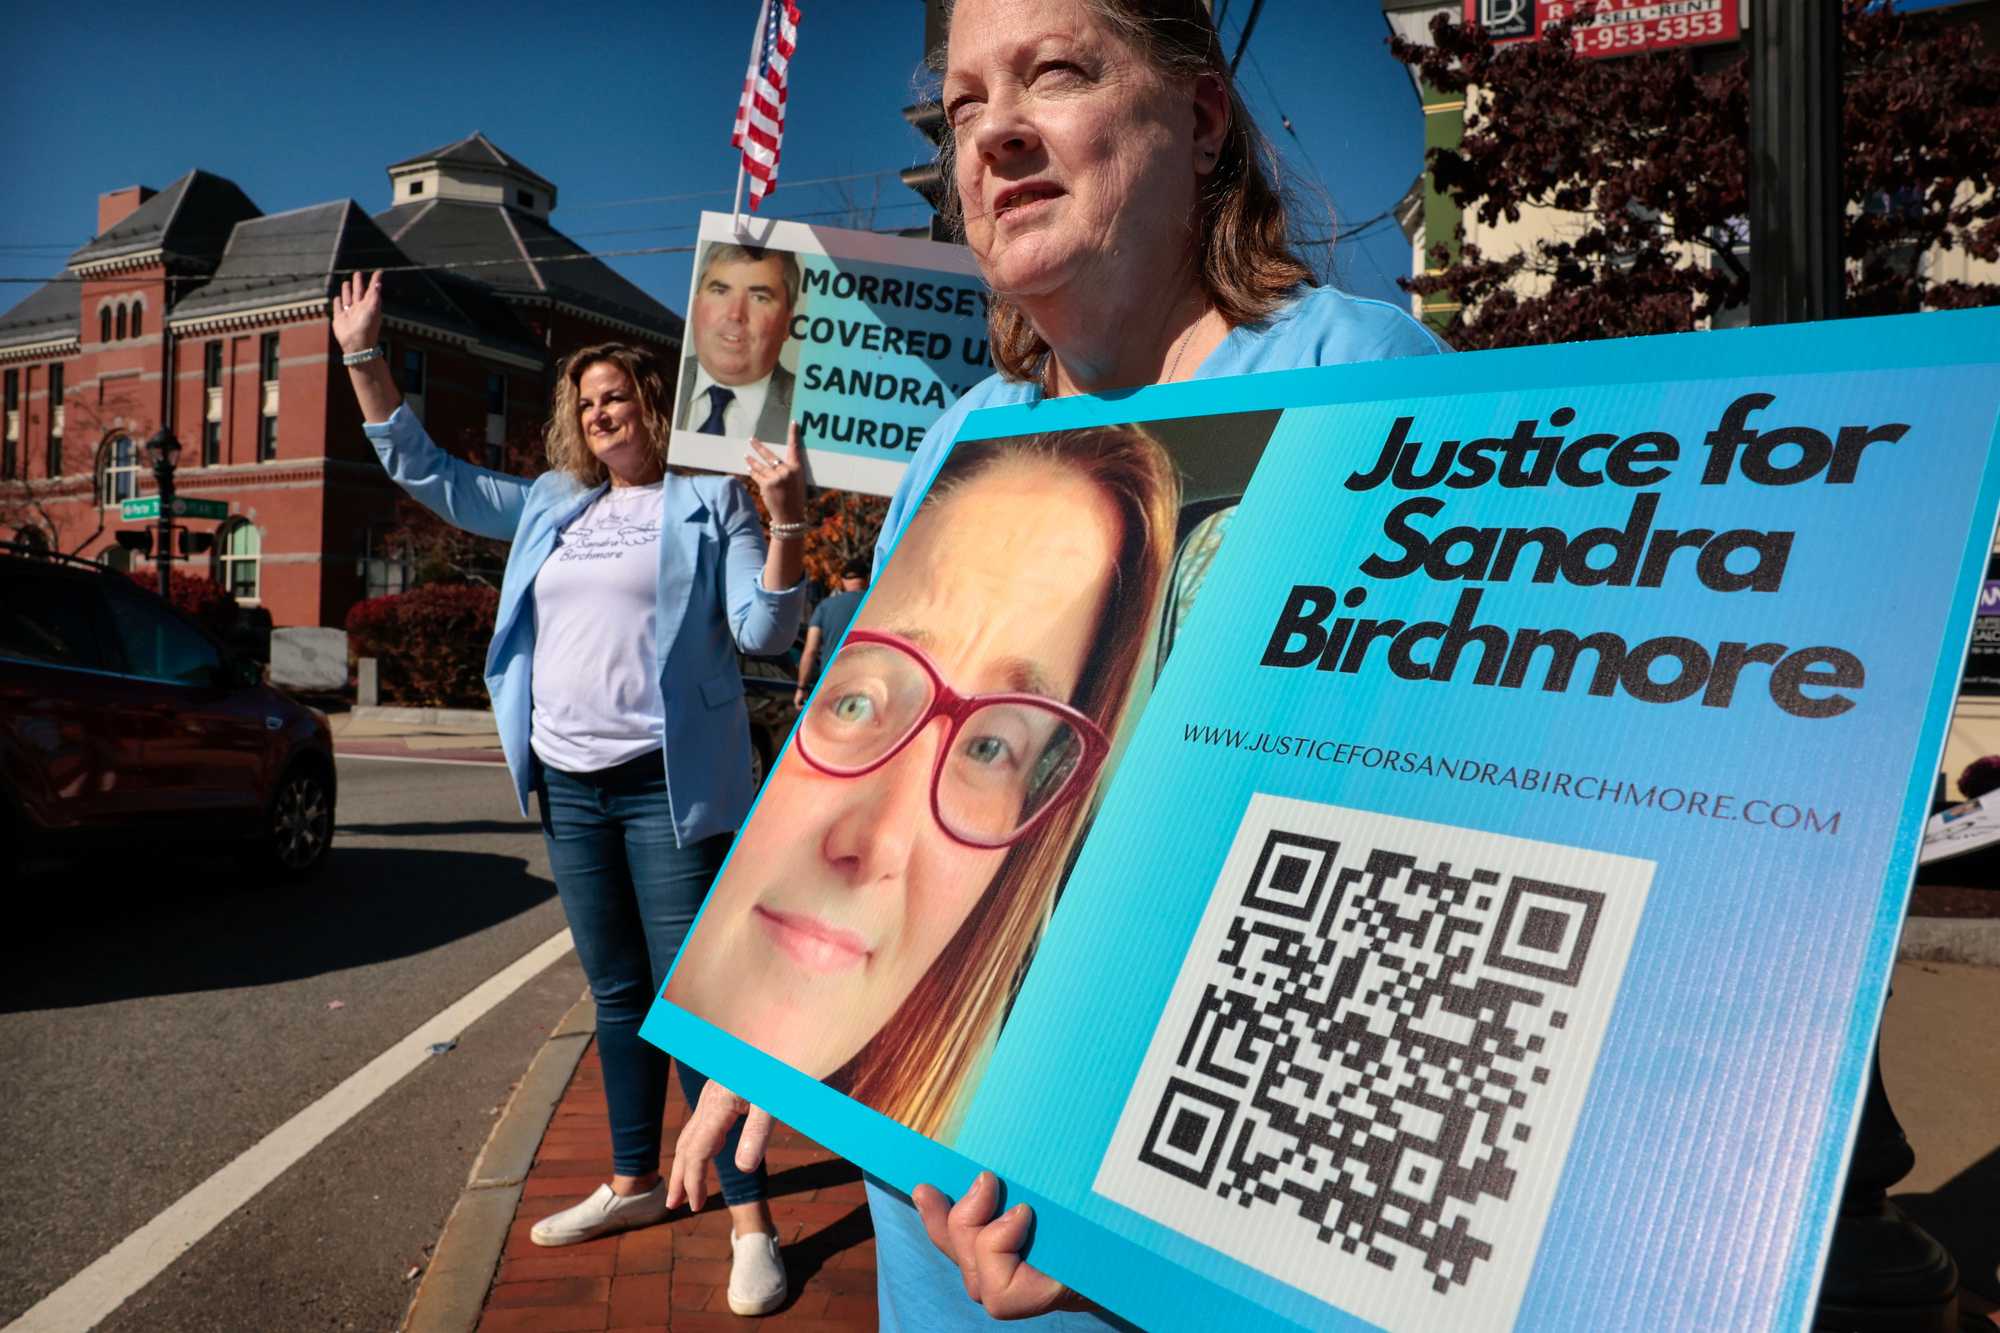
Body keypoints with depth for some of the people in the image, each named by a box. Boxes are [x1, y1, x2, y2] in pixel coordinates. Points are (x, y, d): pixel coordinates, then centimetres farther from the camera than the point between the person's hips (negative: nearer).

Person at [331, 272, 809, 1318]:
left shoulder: (708, 501, -2)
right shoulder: (552, 505, 14)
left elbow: (764, 632, -9)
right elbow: (423, 472, 18)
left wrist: (786, 525, -24)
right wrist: (363, 357, 11)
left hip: (669, 786, -6)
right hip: (571, 784, 6)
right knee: (617, 994, 15)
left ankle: (750, 1223, 3)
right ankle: (633, 1184, 29)